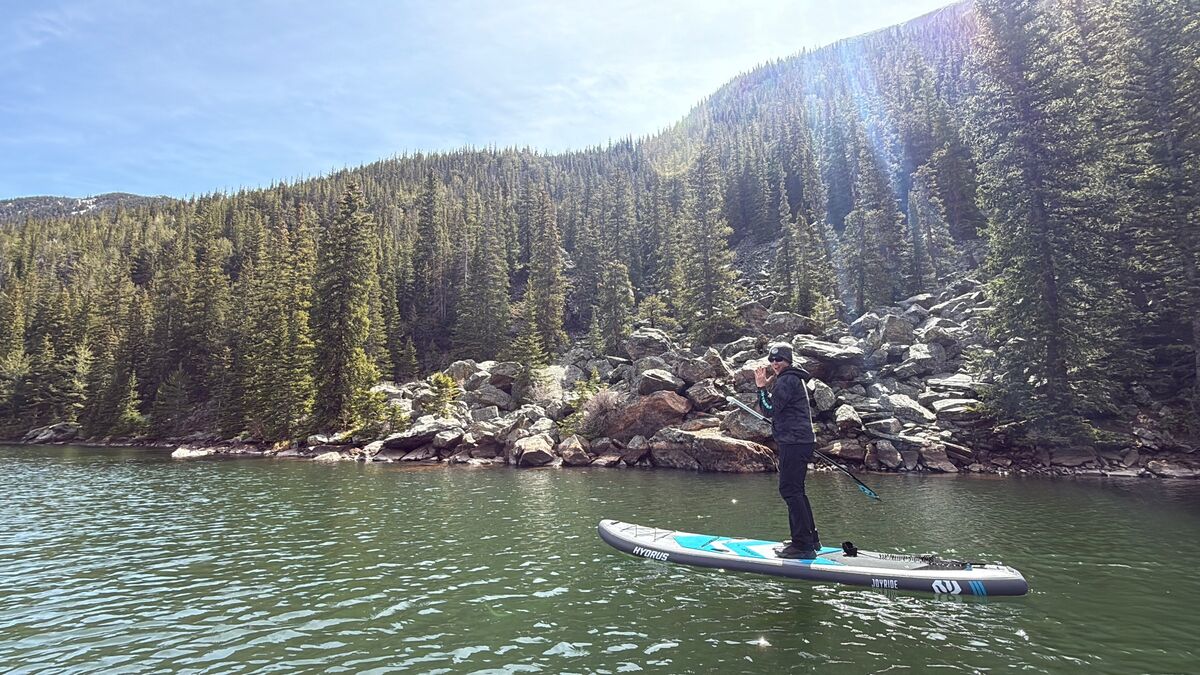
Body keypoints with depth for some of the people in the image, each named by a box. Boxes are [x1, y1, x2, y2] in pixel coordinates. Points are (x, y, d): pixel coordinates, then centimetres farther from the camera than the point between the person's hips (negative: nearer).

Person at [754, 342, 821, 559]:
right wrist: (764, 387, 14)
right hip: (801, 441, 11)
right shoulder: (794, 379, 22)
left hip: (793, 443, -11)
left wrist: (761, 387, -9)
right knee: (796, 491, 17)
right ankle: (810, 539, 24)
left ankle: (803, 545, -10)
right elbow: (776, 409, 24)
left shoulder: (787, 380, -11)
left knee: (790, 490, -10)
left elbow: (770, 410, -15)